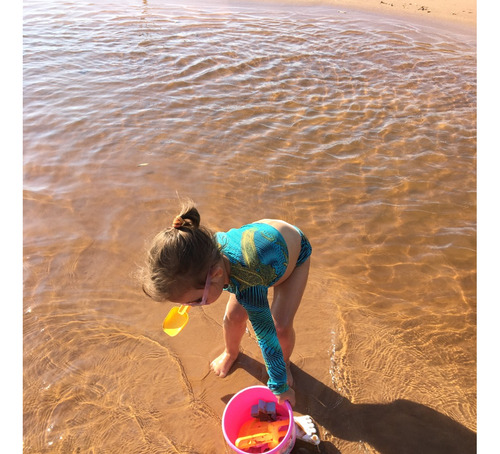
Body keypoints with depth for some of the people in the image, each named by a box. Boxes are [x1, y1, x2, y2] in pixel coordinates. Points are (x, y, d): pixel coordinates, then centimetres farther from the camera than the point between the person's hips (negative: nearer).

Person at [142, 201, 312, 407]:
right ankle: (231, 352, 35)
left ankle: (285, 362, 23)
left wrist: (280, 386, -17)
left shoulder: (247, 285, -47)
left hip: (295, 248, -4)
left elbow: (267, 337, -32)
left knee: (281, 326, -12)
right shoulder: (205, 248, -31)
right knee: (233, 315, 1)